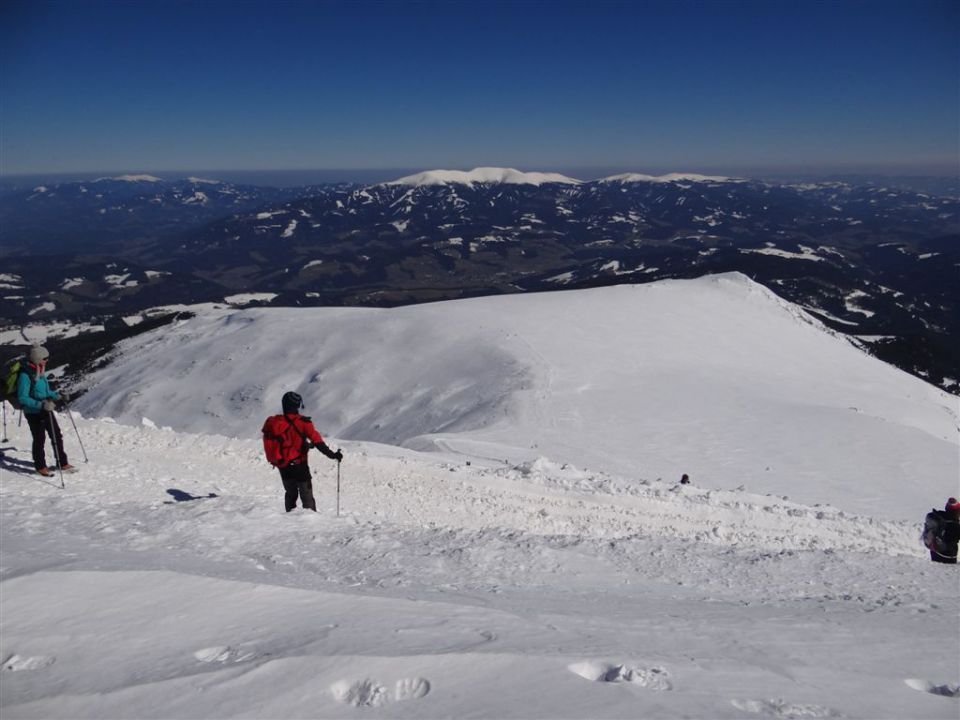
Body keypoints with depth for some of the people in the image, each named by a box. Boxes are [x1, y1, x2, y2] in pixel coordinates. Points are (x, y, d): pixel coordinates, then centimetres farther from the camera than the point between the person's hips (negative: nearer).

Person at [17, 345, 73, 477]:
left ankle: (62, 463, 22)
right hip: (33, 413, -8)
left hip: (46, 410, 8)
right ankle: (40, 466, 23)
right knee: (39, 439, 5)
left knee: (57, 435, 11)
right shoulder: (25, 376, -20)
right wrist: (41, 404, -31)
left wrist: (58, 396, 6)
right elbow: (22, 398, -23)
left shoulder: (41, 373, 5)